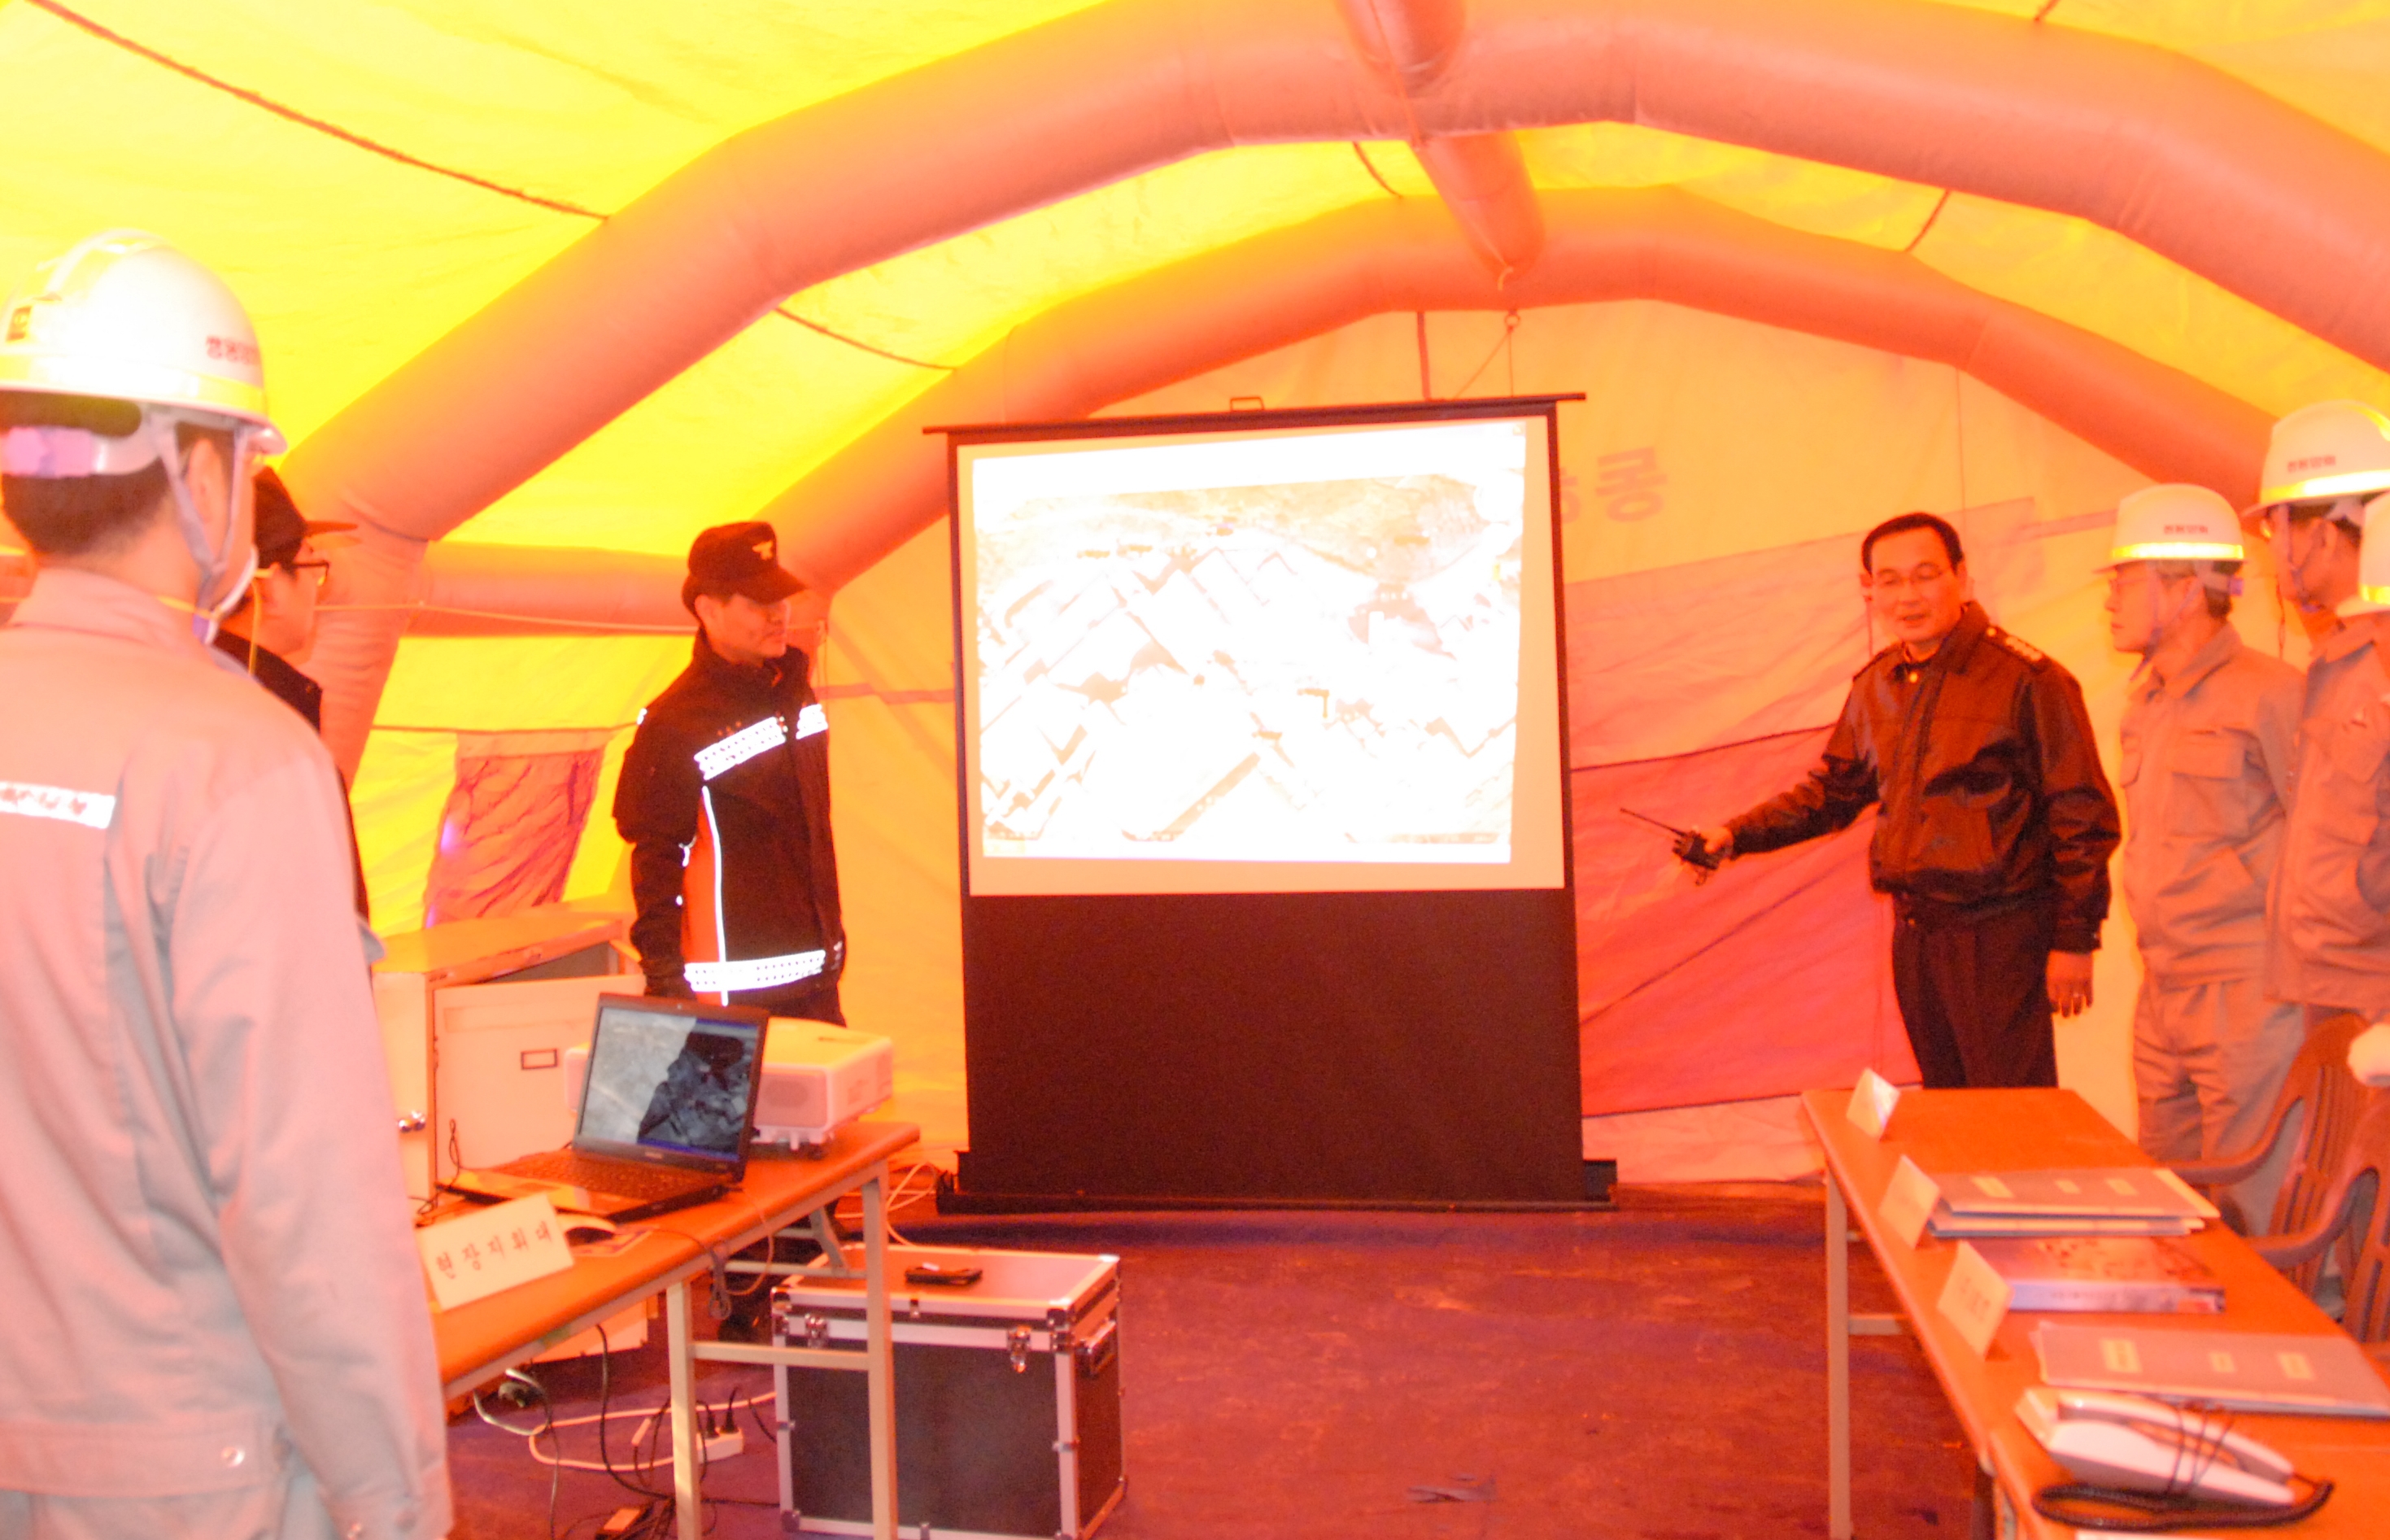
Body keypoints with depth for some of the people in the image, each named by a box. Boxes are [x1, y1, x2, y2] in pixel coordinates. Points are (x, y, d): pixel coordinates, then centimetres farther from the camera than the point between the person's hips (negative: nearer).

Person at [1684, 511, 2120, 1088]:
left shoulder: (2026, 679, -10)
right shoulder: (1875, 686, 10)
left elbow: (2082, 817, -9)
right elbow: (1830, 793, 19)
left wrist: (2075, 940, -10)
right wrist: (1736, 835, 6)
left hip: (2001, 937, -6)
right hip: (1914, 933, 7)